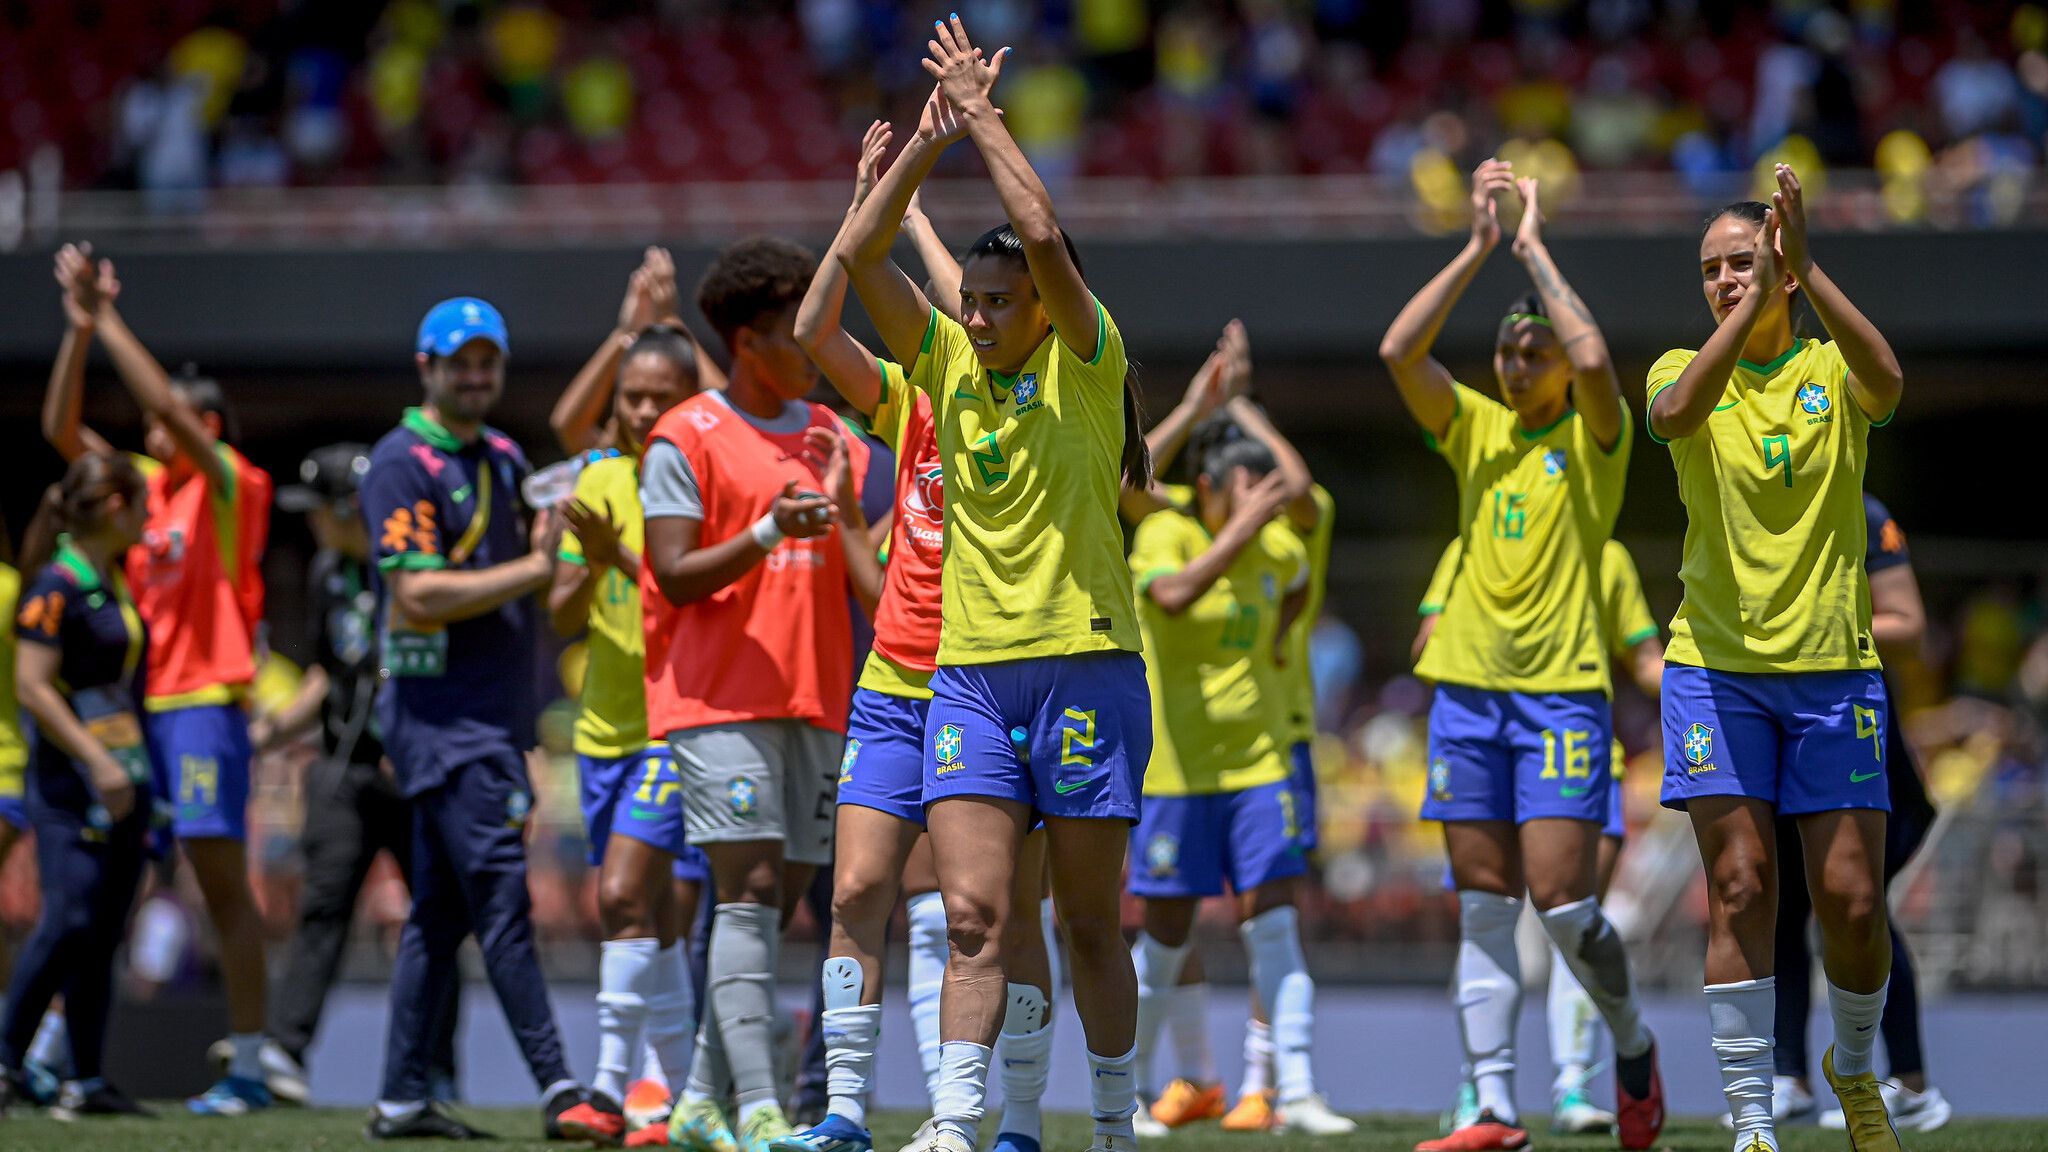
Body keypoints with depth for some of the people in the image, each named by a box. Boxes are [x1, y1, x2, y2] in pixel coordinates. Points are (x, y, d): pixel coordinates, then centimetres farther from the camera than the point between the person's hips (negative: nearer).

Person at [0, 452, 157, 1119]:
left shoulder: (118, 583, 15)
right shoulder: (57, 587, -11)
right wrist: (97, 762, -20)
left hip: (125, 782, 8)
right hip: (71, 787, -8)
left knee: (104, 932, 5)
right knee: (69, 919, -16)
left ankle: (85, 1082, 6)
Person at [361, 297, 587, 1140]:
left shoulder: (504, 458, 16)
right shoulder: (404, 463, -8)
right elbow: (420, 596, -16)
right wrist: (534, 569, -15)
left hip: (495, 714, 9)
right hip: (441, 713, -9)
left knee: (441, 907, 10)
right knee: (501, 896, -13)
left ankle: (403, 1099, 15)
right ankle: (558, 1091, -18)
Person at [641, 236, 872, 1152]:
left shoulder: (830, 438, 15)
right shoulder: (687, 439, -3)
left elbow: (862, 569, 15)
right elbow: (675, 574, -9)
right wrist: (768, 533, -23)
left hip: (814, 698, 6)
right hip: (718, 697, -6)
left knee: (778, 901, 5)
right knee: (749, 889, -15)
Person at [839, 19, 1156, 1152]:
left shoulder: (1082, 363, -3)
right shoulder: (946, 363, 9)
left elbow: (1044, 237, -18)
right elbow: (858, 254, 2)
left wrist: (983, 115, -11)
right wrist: (926, 140, -5)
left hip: (1085, 664, -3)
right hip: (970, 669, 3)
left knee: (1090, 923, 4)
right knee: (972, 916, -8)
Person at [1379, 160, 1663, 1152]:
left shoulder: (1593, 436, 0)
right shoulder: (1474, 429, 10)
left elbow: (1593, 357, -21)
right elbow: (1399, 351, -3)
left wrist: (1533, 246, -11)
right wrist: (1477, 246, -6)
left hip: (1562, 690, -4)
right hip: (1468, 689, 4)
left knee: (1560, 899, -10)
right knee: (1483, 908, 3)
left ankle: (1632, 1043, 15)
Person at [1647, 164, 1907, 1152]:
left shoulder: (1832, 370, 3)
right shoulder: (1688, 368, 5)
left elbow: (1887, 379, -23)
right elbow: (1674, 412, -21)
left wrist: (1803, 267, -32)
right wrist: (1751, 305, -32)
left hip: (1832, 664, 0)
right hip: (1716, 663, 0)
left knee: (1853, 902, -2)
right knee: (1740, 888, -9)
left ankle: (1854, 1067, 26)